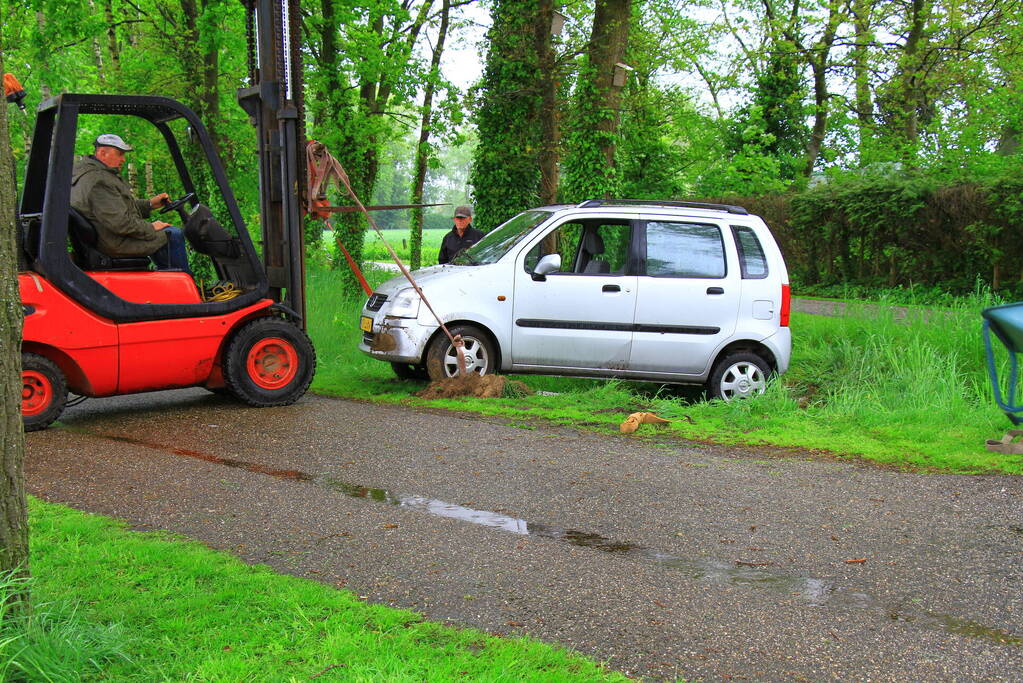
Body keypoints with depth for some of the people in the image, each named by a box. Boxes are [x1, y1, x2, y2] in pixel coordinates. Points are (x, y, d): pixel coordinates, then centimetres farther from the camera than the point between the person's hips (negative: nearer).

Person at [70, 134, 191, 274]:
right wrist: (151, 228, -15)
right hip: (117, 246, -12)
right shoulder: (99, 181, -24)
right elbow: (120, 223, -28)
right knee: (174, 235, -4)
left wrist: (150, 204, 14)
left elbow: (121, 206, 21)